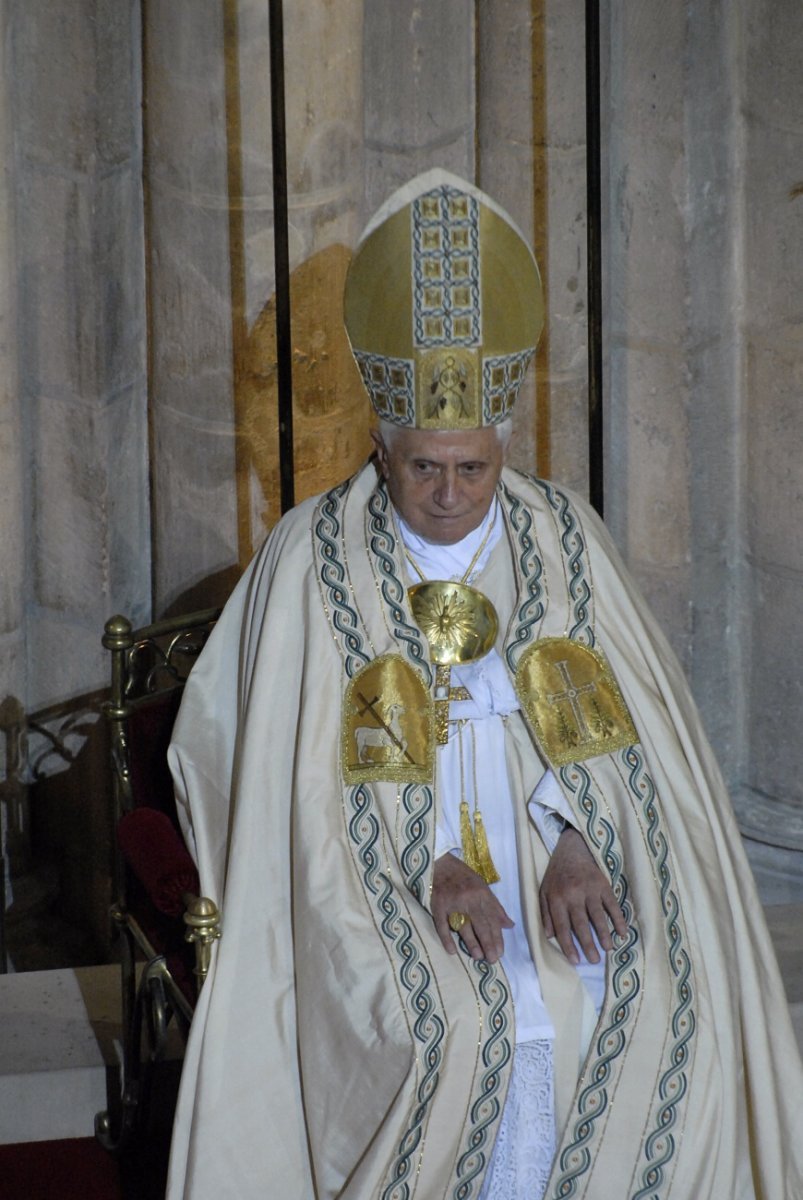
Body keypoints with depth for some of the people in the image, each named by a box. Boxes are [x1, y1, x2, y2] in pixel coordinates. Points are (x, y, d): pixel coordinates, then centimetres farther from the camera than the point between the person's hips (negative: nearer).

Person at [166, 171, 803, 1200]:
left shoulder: (565, 540, 7)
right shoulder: (313, 558, -1)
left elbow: (627, 721, 3)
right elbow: (289, 763, -5)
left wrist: (577, 842, -15)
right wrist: (423, 867, -16)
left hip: (557, 859, 3)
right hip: (382, 881, -3)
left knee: (661, 1009, -17)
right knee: (453, 1028, -26)